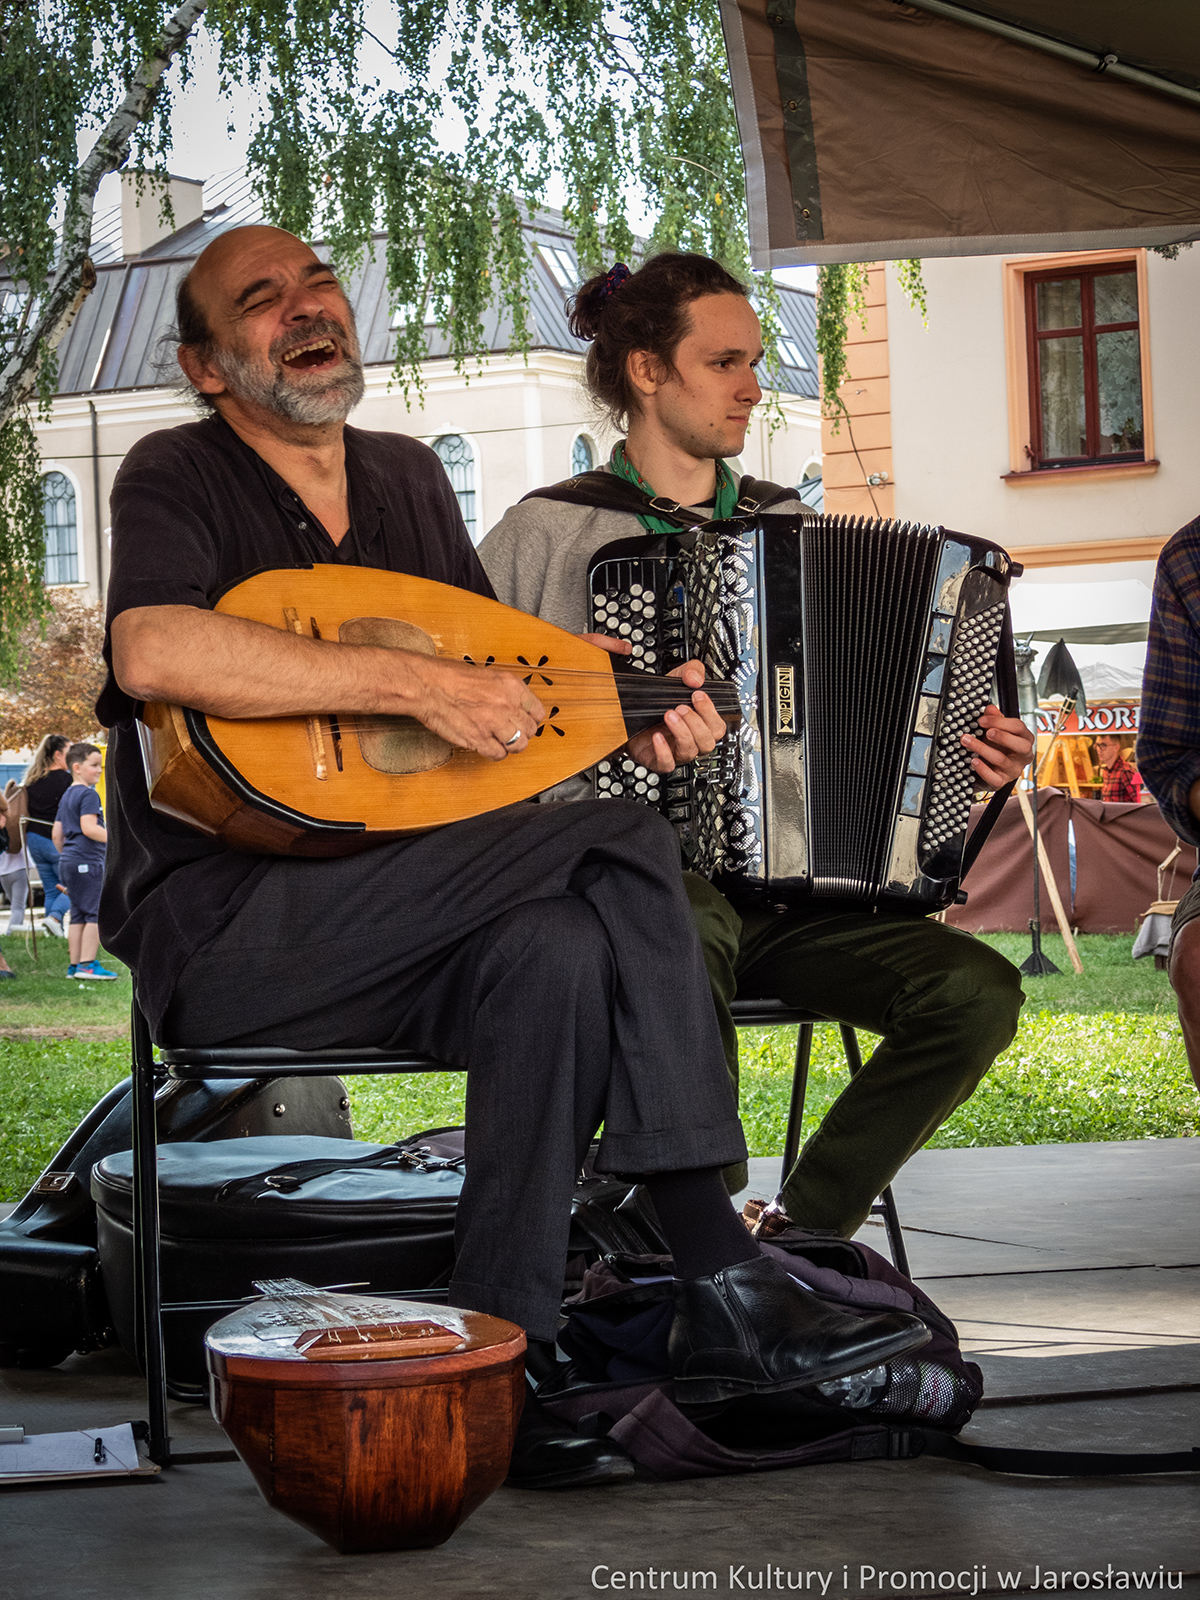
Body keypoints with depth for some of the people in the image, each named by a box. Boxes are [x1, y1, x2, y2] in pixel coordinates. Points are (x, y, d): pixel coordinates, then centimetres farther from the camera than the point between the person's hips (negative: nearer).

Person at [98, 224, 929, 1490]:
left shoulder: (407, 477, 18)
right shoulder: (178, 479, -4)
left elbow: (498, 669, 25)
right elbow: (154, 652, -25)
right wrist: (419, 685, -26)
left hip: (390, 930, 6)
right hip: (221, 932, -6)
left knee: (559, 948, -28)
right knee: (621, 852, -24)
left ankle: (497, 1368, -24)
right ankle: (720, 1283, -20)